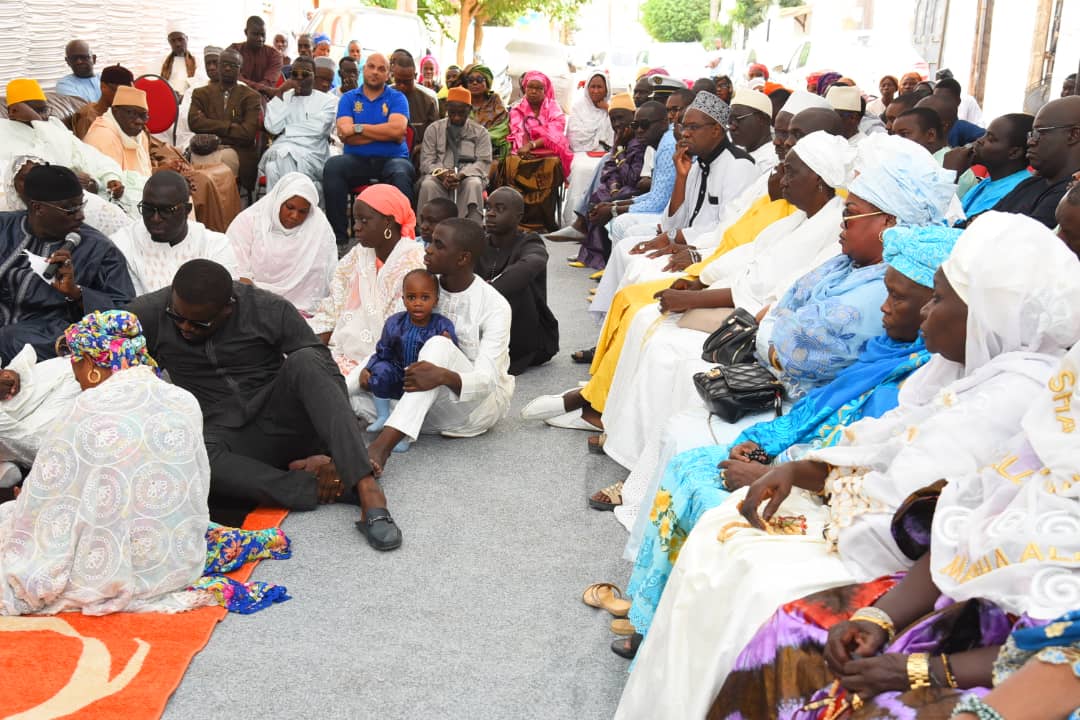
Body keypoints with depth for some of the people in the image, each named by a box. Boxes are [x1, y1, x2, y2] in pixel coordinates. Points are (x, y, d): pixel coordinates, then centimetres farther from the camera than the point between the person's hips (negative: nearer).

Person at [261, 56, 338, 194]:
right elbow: (273, 127, 1)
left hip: (312, 153, -2)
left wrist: (285, 129, -1)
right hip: (280, 149, 2)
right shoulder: (282, 97, 21)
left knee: (285, 157, -35)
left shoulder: (328, 100, 13)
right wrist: (280, 93, 1)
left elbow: (318, 128, -7)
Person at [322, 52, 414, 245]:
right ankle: (339, 236, -24)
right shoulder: (348, 98, 14)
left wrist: (359, 128, -6)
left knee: (401, 174, -35)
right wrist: (385, 133, -6)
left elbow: (397, 130, -10)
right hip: (357, 159, 2)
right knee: (332, 166, -28)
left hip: (391, 159, -1)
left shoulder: (397, 98, 10)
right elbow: (344, 134, -3)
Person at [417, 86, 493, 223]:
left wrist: (460, 175, -20)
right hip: (439, 176, 1)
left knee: (474, 184, -35)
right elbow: (426, 160, 5)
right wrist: (441, 174, -18)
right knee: (427, 184, -33)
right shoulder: (434, 129, 13)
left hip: (468, 177, 0)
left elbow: (483, 162, -1)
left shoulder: (480, 132, 10)